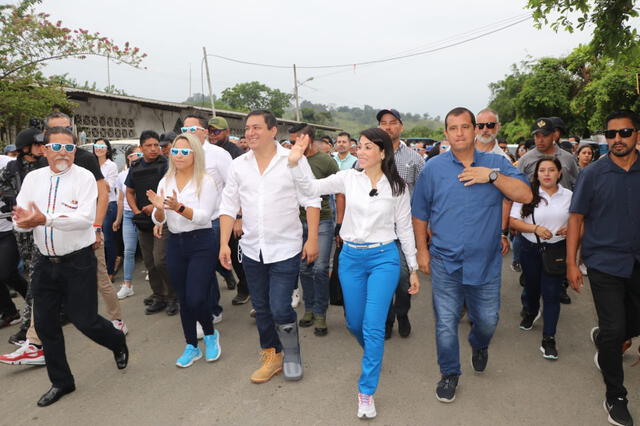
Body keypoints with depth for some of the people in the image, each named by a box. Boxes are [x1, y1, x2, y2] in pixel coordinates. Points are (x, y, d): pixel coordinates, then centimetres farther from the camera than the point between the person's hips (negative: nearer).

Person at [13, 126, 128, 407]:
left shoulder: (84, 177, -10)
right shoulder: (33, 178, 4)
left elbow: (85, 218, -22)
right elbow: (20, 221, -1)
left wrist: (45, 219, -31)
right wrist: (24, 220, -24)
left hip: (78, 262, -5)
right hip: (45, 263, 5)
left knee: (84, 320, 0)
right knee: (45, 324, 12)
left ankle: (118, 342, 35)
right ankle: (61, 381, 32)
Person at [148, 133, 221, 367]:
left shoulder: (205, 181, -8)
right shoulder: (165, 181, 6)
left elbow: (203, 216, -17)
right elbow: (158, 220, 4)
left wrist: (179, 207, -31)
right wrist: (159, 208, -18)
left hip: (201, 243, -5)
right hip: (175, 243, 5)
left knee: (196, 299, -9)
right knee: (183, 299, 11)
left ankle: (210, 335, 22)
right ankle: (191, 347, 28)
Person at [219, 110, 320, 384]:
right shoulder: (238, 165, 4)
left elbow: (311, 201, -7)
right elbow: (229, 206, 6)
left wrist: (312, 240, -12)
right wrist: (224, 243, -1)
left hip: (285, 249, -4)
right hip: (252, 250, 5)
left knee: (280, 309, -7)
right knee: (261, 308, 14)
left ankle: (292, 355, 20)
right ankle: (272, 357, 33)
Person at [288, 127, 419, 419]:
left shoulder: (397, 186, -3)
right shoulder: (348, 178, -1)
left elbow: (404, 228, 2)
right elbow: (311, 189, -6)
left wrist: (413, 268, 5)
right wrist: (294, 162, -23)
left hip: (384, 257, -2)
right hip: (351, 257, 3)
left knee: (373, 327, -6)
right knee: (354, 324, 15)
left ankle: (366, 392, 10)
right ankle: (373, 356, 49)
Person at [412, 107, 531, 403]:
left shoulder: (496, 164, 1)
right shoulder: (434, 167, 0)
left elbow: (525, 195, -9)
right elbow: (419, 213, 5)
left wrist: (492, 176, -18)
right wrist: (422, 250, 3)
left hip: (485, 262, 1)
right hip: (445, 263, -1)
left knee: (487, 321, 15)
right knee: (446, 324, 7)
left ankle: (479, 345, 50)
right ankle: (449, 373, 29)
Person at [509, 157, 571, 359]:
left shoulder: (568, 196, 1)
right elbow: (513, 221, -7)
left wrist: (569, 229, -11)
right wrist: (535, 228, -20)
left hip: (556, 250, 0)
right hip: (531, 249, 1)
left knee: (551, 293, -5)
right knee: (531, 287, 19)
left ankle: (548, 339, 1)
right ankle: (531, 313, 50)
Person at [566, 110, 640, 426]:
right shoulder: (593, 174, -6)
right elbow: (576, 218, -3)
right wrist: (571, 263, -7)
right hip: (605, 262, -3)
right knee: (614, 329, 0)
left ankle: (603, 340, 49)